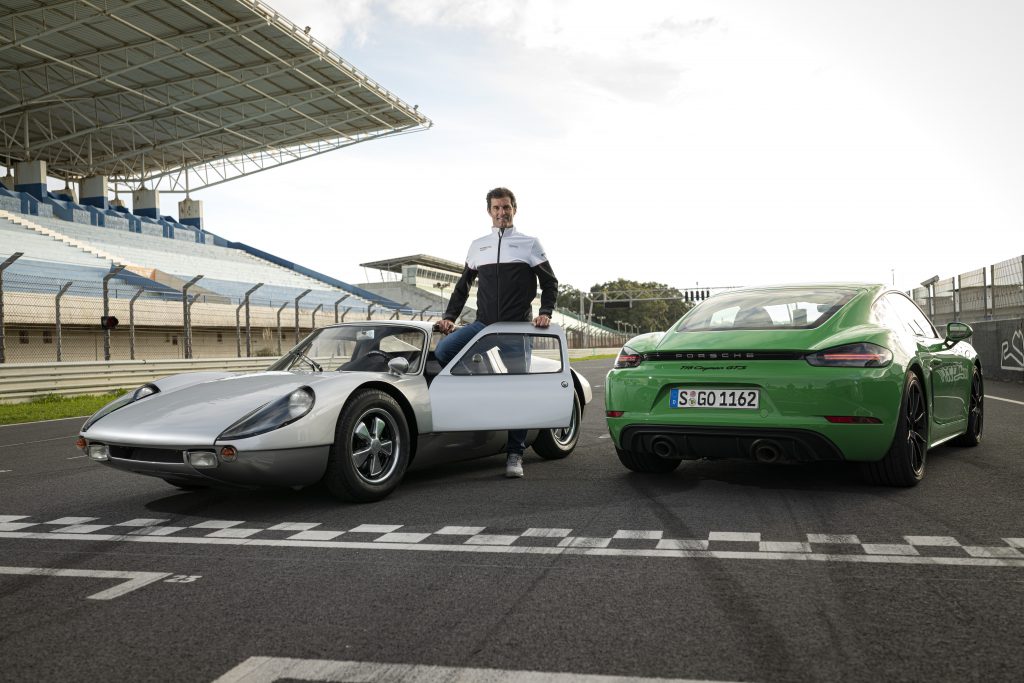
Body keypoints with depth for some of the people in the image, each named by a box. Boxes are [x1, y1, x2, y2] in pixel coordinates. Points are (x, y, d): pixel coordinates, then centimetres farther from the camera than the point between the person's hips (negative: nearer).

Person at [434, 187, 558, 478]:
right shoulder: (478, 246, 16)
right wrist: (450, 317, 10)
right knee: (441, 351, -22)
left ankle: (515, 455, 6)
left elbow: (549, 283, 8)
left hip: (518, 327, -2)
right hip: (482, 323, 3)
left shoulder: (530, 244, 7)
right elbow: (462, 286, 20)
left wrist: (545, 312, -8)